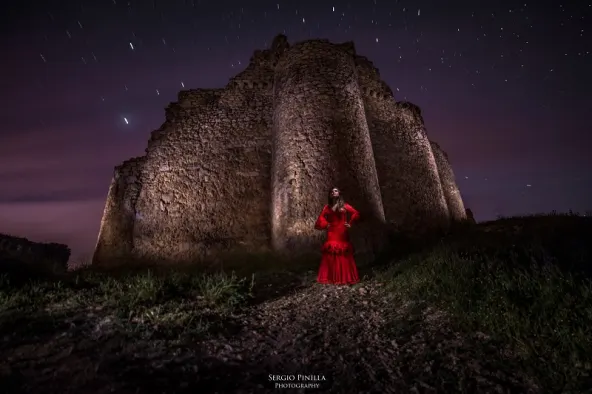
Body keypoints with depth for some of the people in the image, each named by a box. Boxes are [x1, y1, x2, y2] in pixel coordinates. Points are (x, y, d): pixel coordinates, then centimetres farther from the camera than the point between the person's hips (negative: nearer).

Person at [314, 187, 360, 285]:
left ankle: (345, 277, 13)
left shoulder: (344, 205, 6)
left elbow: (356, 213, 3)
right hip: (332, 233, 1)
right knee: (331, 255, -1)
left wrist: (350, 223, -1)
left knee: (344, 255, 3)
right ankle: (331, 277, 5)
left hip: (342, 233, -1)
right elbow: (321, 218, 9)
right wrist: (326, 225, -4)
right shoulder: (327, 207, 10)